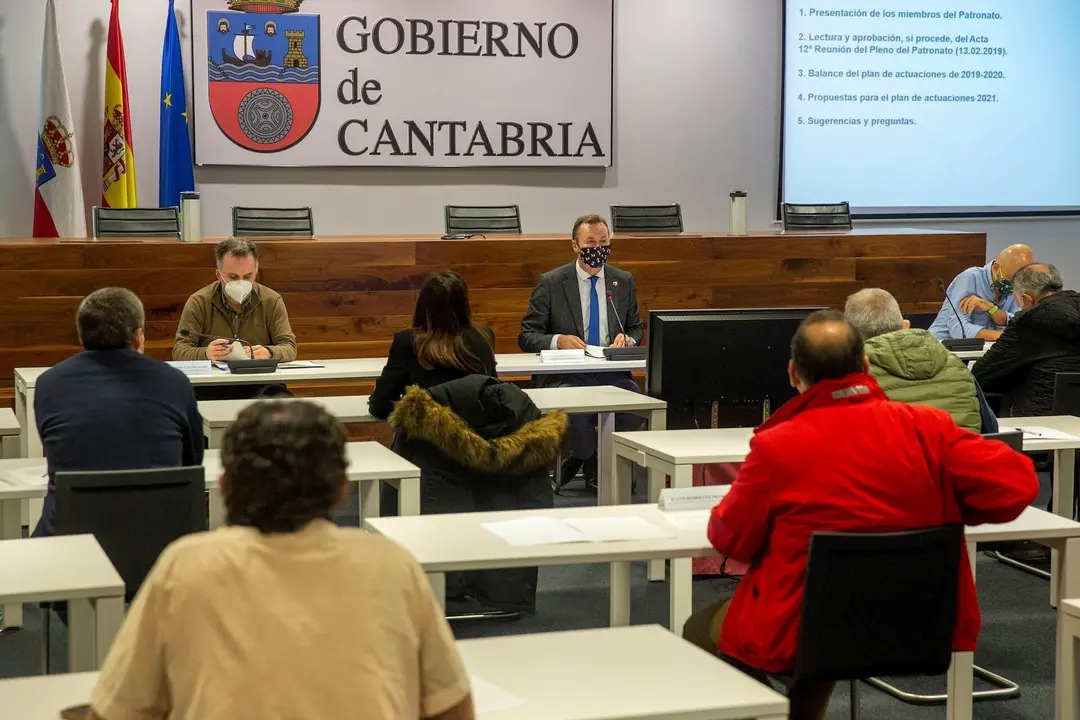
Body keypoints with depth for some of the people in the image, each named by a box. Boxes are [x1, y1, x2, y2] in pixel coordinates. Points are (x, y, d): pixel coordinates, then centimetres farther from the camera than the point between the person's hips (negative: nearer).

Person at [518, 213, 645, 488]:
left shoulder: (624, 282, 13)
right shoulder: (551, 283, 1)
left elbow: (637, 328, 22)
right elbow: (527, 336, 1)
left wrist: (628, 338, -4)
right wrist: (558, 340, -19)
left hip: (611, 371, 3)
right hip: (566, 373, -3)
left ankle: (585, 458, -4)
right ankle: (595, 466, -6)